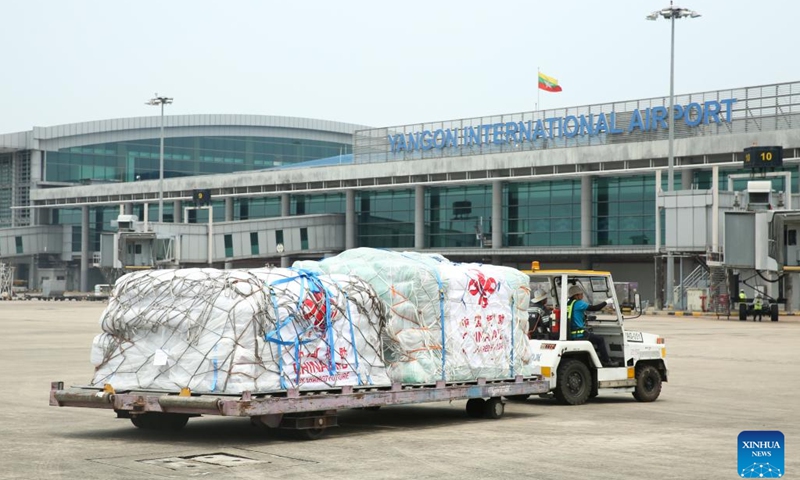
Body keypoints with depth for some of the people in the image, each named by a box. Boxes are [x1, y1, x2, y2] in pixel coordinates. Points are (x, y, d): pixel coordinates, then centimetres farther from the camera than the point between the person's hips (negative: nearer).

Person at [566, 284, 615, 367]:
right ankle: (606, 362, 13)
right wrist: (606, 302, 0)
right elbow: (594, 308, -13)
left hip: (569, 334, 9)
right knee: (600, 340, 7)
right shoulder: (578, 303, -14)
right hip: (578, 335, -9)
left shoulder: (567, 303, 10)